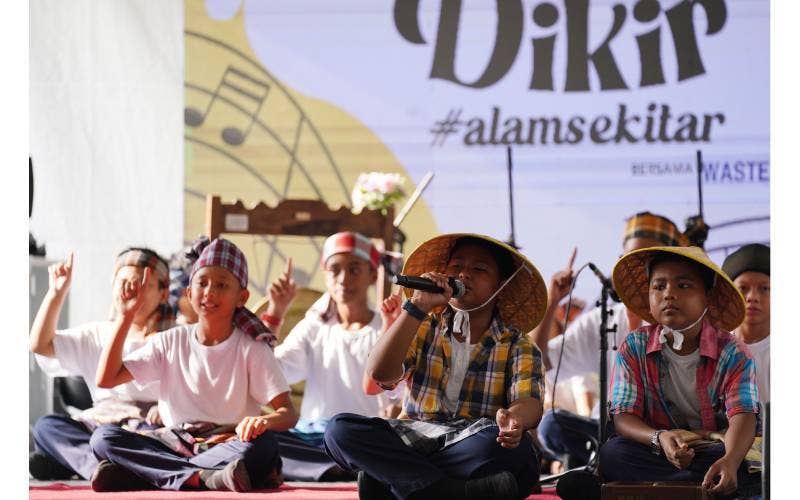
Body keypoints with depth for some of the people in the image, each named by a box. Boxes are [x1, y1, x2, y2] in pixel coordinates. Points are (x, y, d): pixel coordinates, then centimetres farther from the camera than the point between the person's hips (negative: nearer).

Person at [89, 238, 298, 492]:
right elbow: (106, 379, 5)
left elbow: (288, 413, -6)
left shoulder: (252, 349, 1)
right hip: (174, 447, 2)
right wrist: (125, 317, -1)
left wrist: (264, 421, -31)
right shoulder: (171, 342, 9)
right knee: (102, 438, -21)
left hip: (228, 448, -2)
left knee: (263, 443, -36)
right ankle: (205, 478, -33)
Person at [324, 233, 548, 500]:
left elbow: (530, 403, -11)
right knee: (340, 429, -26)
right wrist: (416, 307, -13)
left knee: (513, 445, -37)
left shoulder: (517, 346, 9)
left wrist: (514, 417, -37)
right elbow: (379, 373, -6)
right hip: (413, 439, 2)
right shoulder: (424, 330, 13)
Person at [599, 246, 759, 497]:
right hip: (656, 454, 1)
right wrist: (660, 438, -33)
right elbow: (623, 418, -9)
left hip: (715, 453, 0)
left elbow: (742, 417, -20)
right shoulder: (634, 347, -2)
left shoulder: (732, 353, -6)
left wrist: (730, 461, -44)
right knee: (612, 452, -30)